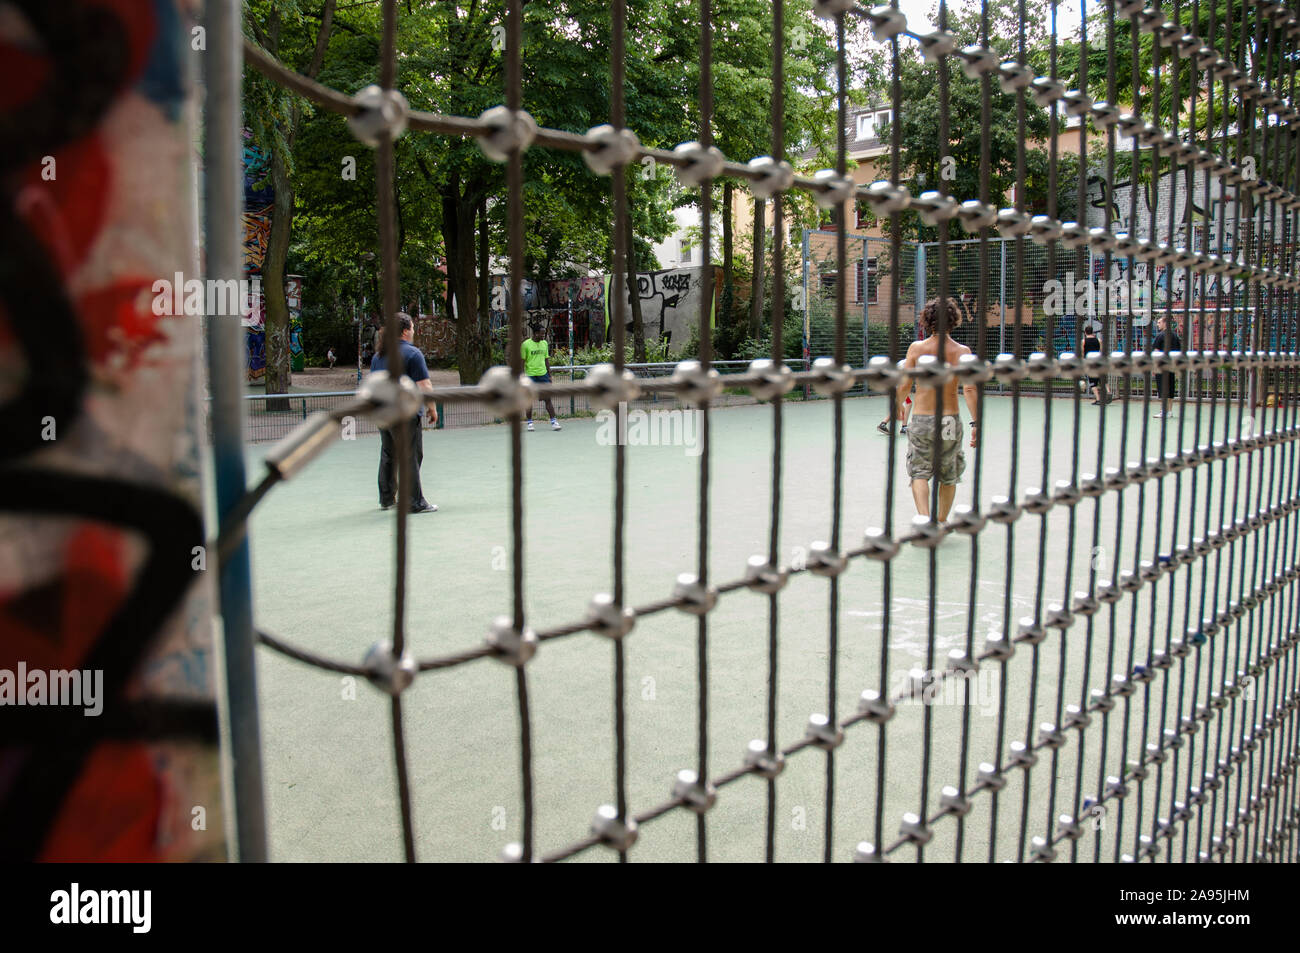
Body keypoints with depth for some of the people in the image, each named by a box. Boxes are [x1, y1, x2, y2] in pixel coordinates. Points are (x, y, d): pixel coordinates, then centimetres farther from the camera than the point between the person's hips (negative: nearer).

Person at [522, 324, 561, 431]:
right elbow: (522, 361, -4)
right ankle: (530, 422, 14)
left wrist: (549, 375, 12)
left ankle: (553, 421, -1)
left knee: (548, 398, -2)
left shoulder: (544, 343, 9)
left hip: (543, 374, 3)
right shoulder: (526, 344, -6)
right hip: (530, 375, -3)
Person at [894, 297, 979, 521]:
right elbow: (970, 389, -13)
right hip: (950, 421, 1)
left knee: (919, 473, 6)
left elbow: (903, 386, -3)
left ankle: (924, 518, -14)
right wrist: (976, 422, -9)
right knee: (948, 477, 19)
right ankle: (941, 522, 30)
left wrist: (899, 405, 17)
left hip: (921, 419, -1)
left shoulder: (916, 348, -4)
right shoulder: (961, 351, -4)